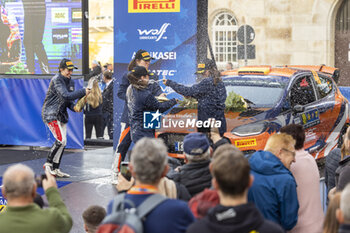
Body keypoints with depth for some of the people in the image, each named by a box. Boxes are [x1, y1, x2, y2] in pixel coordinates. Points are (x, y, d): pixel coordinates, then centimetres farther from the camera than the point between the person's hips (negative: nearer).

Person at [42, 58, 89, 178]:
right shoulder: (56, 80, -15)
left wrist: (74, 107, -6)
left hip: (61, 114, 9)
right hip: (51, 113, -9)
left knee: (62, 143, 8)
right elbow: (65, 96, -27)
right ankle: (49, 164, -4)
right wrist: (83, 92, -27)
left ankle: (55, 169, 15)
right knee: (61, 140, -17)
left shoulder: (70, 82, 12)